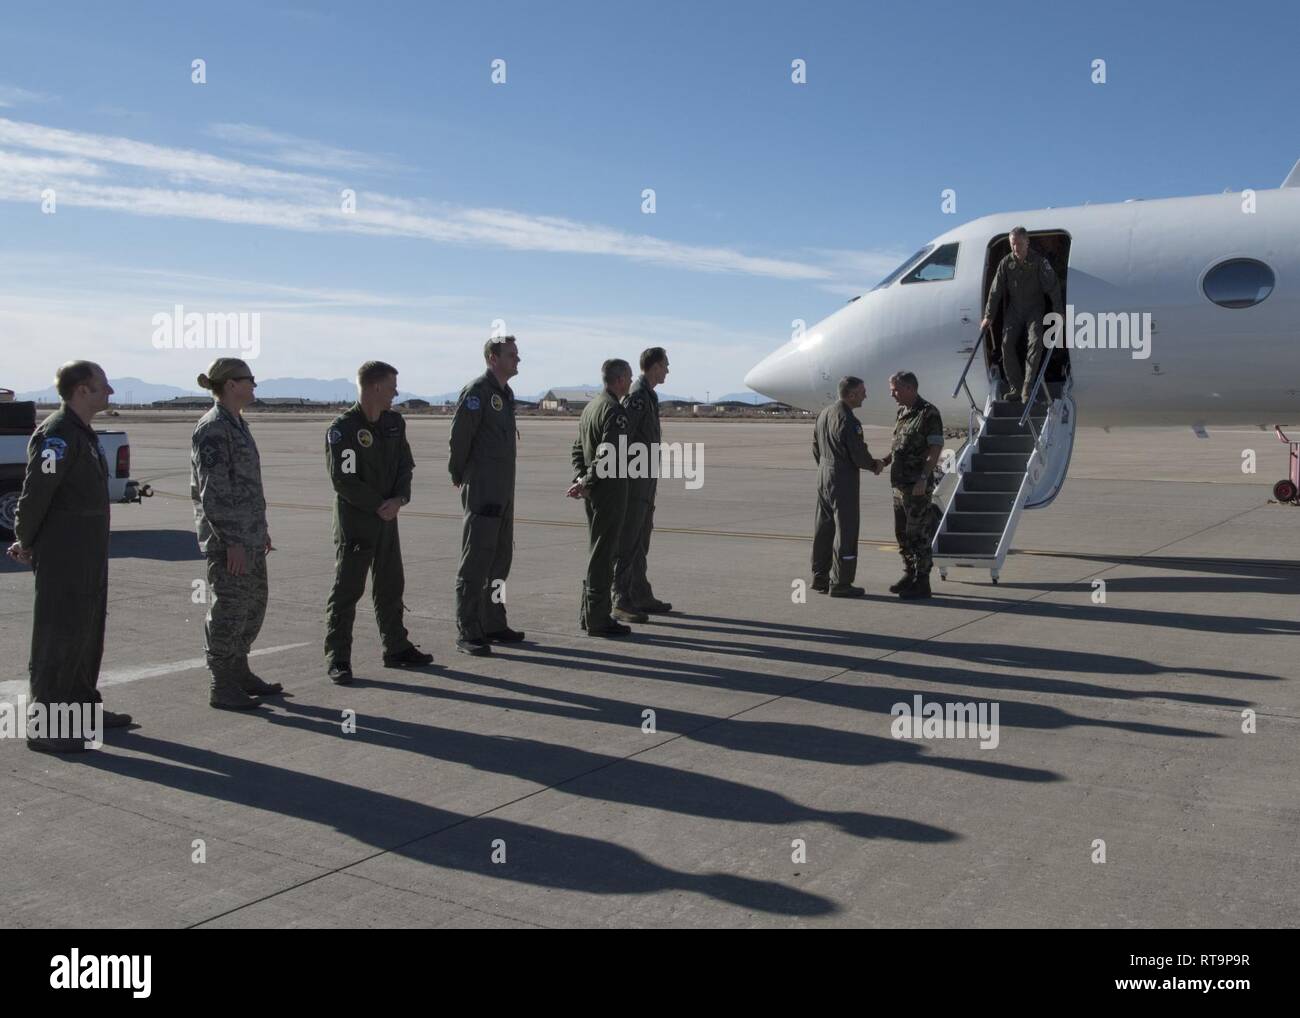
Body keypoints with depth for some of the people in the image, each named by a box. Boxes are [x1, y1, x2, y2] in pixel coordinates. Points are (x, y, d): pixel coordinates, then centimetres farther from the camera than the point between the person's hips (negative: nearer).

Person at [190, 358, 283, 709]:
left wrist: (261, 528, 21)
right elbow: (213, 491, -19)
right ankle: (222, 687, 8)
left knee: (254, 603, 16)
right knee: (228, 608, -2)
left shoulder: (237, 424, 14)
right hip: (227, 535, -9)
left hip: (249, 534, 9)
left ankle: (239, 673, 28)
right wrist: (232, 542, -22)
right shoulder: (213, 429, -15)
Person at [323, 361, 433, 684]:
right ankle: (337, 659, 4)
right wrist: (379, 506, -16)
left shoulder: (395, 422, 7)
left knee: (391, 586, 15)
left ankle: (396, 649, 27)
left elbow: (405, 465, 8)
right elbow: (343, 480, -17)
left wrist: (399, 498, -10)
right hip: (355, 520, -7)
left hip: (388, 518, 7)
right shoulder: (342, 428, -15)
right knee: (347, 590, -2)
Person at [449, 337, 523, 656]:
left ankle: (493, 624, 25)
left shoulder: (505, 393, 14)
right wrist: (459, 474, -6)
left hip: (504, 491, 9)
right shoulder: (477, 391, -14)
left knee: (500, 559, 15)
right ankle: (467, 633, -1)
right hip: (481, 490, -9)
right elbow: (459, 435, -17)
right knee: (476, 561, -6)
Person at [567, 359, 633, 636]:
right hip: (610, 489, -9)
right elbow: (608, 455, -24)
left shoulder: (590, 407, 14)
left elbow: (579, 448, 16)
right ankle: (598, 619, 0)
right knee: (603, 553, -5)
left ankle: (590, 613, 23)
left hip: (594, 491, 9)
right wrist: (586, 483, -16)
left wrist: (580, 480, 6)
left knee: (598, 551, 17)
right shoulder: (615, 411, -16)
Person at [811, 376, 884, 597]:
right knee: (845, 531, -1)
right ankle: (840, 583, 3)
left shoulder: (824, 414, 7)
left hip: (823, 477, 9)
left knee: (823, 529, 15)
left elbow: (816, 447, 16)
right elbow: (859, 456, -17)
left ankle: (820, 577, 24)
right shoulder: (848, 421, -20)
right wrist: (875, 465, 1)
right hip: (843, 481, -9)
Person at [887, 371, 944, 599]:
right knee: (902, 533, 14)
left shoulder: (929, 413, -12)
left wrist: (923, 478, -23)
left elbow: (936, 448, -16)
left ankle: (922, 582, 2)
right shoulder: (903, 412, 13)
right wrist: (883, 462, 4)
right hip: (900, 484, 8)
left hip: (918, 486, -8)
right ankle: (909, 575, 25)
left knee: (918, 534, -4)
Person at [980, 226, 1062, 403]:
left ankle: (1027, 388, -22)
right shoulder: (1006, 263, -2)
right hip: (1013, 310, 3)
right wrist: (988, 316, -1)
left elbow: (1052, 287, -10)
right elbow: (995, 291, 1)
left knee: (1035, 342, -21)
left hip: (1035, 310, -3)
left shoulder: (1039, 261, -10)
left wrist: (1058, 312, -16)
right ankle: (1015, 388, -6)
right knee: (1007, 344, -12)